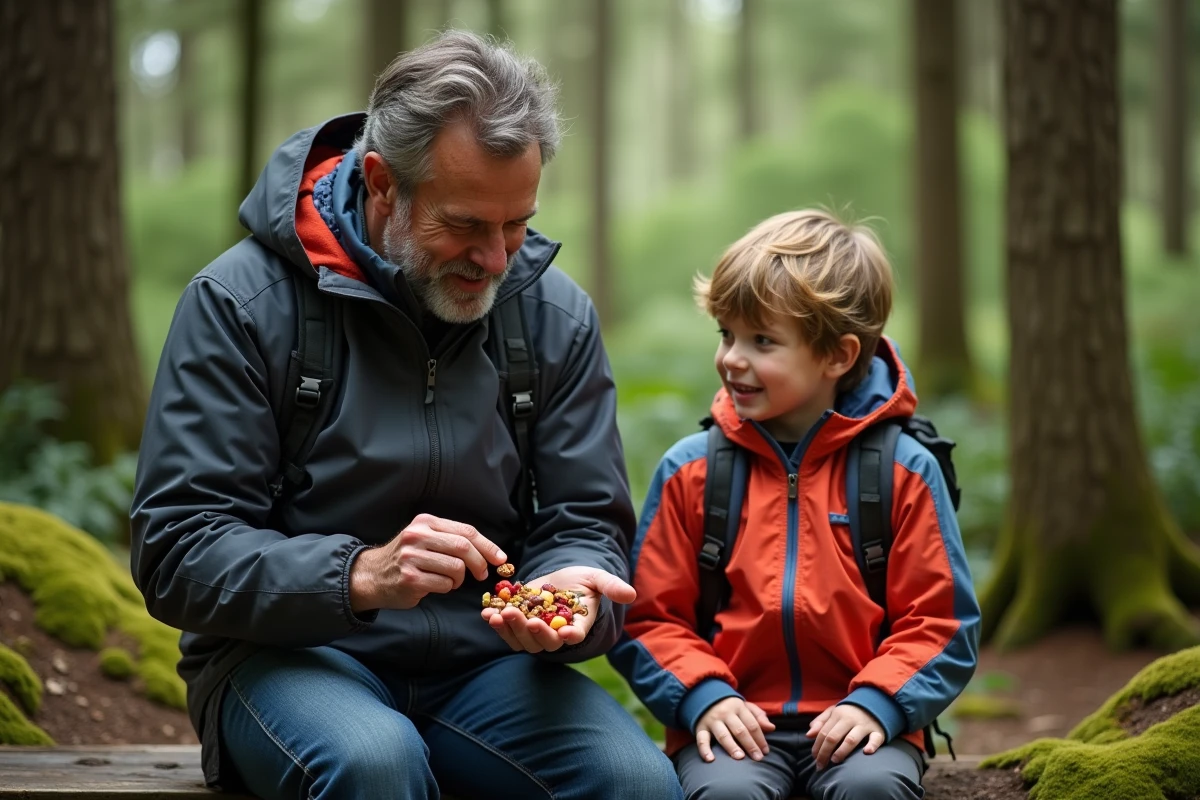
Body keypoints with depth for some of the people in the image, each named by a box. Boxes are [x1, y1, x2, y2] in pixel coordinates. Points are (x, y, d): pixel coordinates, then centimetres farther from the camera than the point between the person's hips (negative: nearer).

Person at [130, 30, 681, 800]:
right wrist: (361, 575, -28)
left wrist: (573, 595, -18)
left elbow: (586, 524, 8)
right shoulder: (242, 302, -8)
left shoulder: (558, 315, 5)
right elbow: (176, 550, -12)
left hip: (485, 659, 4)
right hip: (288, 650, -3)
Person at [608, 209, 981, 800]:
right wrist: (703, 697, -9)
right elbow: (649, 619, 8)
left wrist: (877, 704, -13)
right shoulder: (689, 470, 7)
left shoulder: (903, 469, 4)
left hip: (854, 722, 0)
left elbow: (940, 623, 3)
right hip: (737, 722, 0)